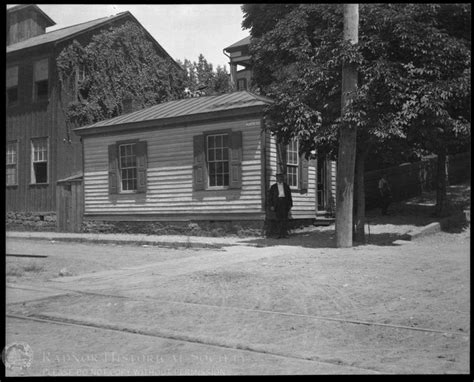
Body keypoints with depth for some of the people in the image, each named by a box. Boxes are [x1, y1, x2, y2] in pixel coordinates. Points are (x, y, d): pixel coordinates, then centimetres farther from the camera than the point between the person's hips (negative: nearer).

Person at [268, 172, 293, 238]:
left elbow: (289, 196, 15)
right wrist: (271, 205, 0)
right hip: (277, 202, 0)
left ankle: (285, 233, -8)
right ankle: (279, 234, -3)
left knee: (285, 218, -7)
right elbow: (271, 197, 9)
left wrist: (290, 204, 7)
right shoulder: (273, 187, 13)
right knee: (278, 219, -3)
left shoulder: (286, 186, 15)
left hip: (285, 203, 0)